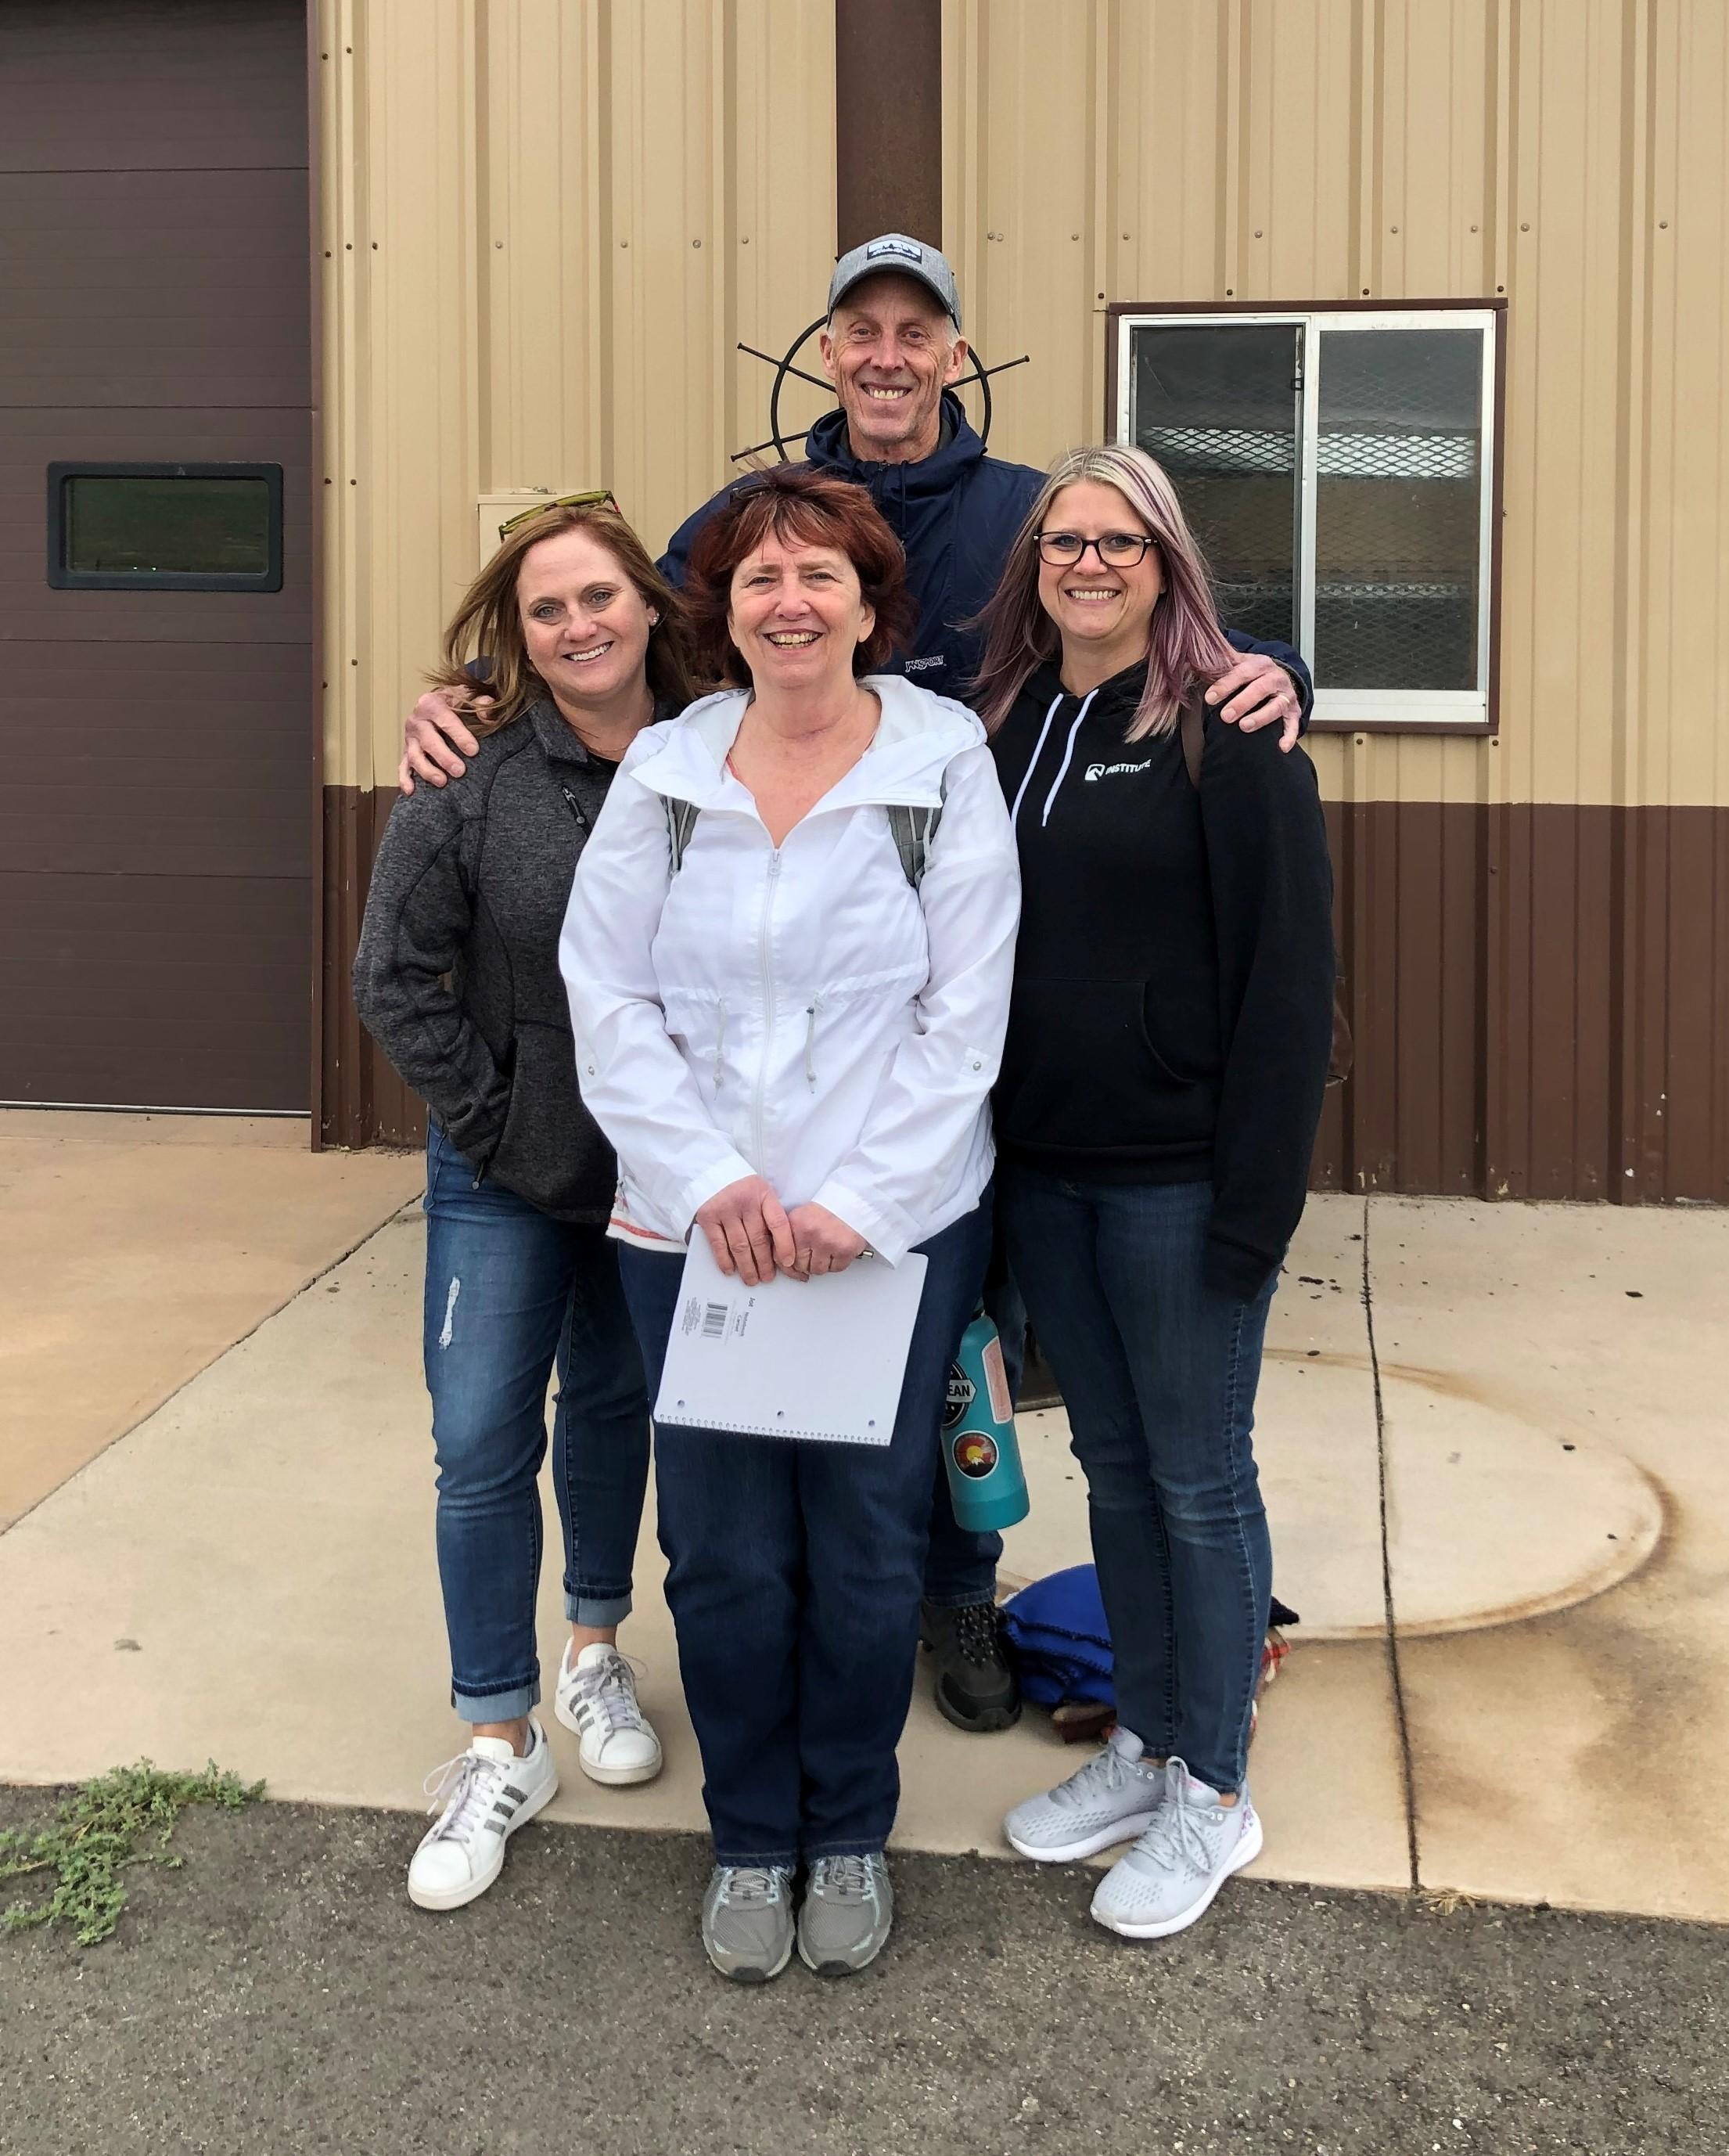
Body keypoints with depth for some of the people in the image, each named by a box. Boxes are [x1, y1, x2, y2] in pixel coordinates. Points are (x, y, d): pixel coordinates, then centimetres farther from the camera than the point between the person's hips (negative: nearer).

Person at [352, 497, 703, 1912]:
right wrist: (490, 1118, -10)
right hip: (505, 1176, -2)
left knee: (614, 1410, 19)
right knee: (482, 1446, -1)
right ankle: (501, 1745, 14)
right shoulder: (471, 780, -14)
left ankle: (595, 1650, 41)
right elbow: (396, 976, -9)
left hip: (656, 1170, 2)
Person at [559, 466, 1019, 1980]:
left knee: (868, 1552, 7)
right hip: (694, 1229, 2)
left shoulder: (946, 764, -3)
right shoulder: (664, 770, 3)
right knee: (725, 1556, 7)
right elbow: (609, 1002, 1)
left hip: (896, 1227, -1)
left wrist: (855, 1206, -13)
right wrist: (710, 1182, -12)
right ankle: (752, 1838, 30)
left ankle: (851, 1835, 31)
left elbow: (963, 1021, -6)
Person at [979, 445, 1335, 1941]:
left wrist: (1259, 1196, -17)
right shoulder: (1003, 724, 9)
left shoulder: (1227, 732, -9)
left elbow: (1288, 972, -12)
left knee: (1198, 1476, 4)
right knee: (1114, 1463, 16)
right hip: (1043, 1170, 6)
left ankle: (1213, 1791, 19)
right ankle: (1145, 1743, 31)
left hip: (1179, 1177, -6)